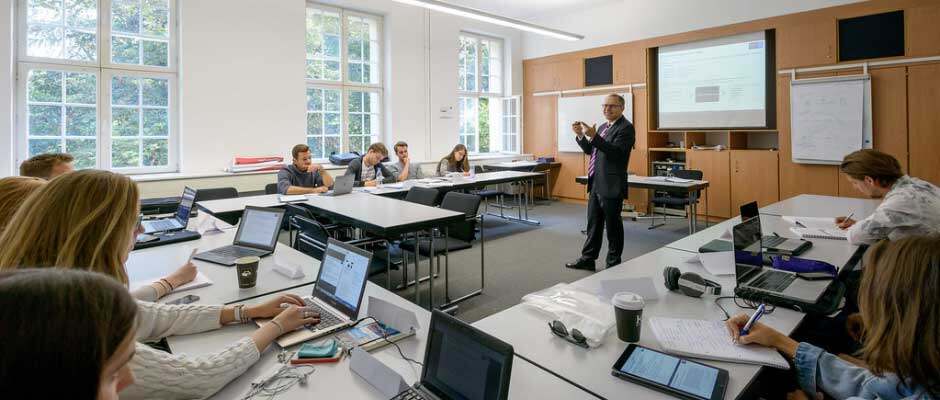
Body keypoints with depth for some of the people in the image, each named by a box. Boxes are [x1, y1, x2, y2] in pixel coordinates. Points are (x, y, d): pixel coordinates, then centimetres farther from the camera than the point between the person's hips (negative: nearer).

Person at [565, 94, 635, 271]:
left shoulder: (626, 128, -10)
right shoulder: (603, 127, 16)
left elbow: (616, 152, -23)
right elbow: (590, 150, 17)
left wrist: (594, 136, -30)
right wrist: (581, 135, 1)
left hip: (611, 186, -8)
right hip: (596, 184, 8)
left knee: (613, 225, 4)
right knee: (593, 223, 14)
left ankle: (614, 264, 17)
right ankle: (588, 259, 25)